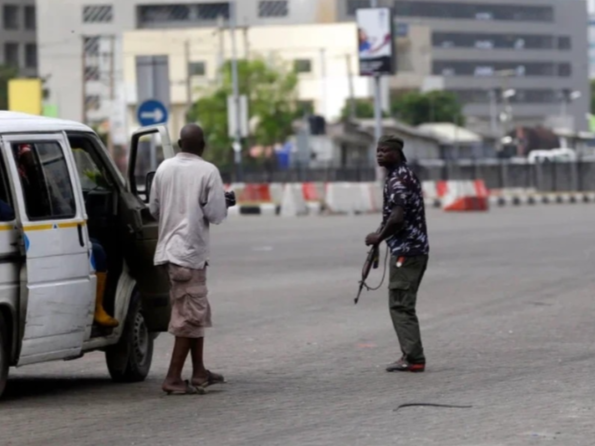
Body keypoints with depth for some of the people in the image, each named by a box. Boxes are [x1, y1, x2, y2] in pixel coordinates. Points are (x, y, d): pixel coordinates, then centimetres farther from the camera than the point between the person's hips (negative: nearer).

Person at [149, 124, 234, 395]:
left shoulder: (164, 169, 7)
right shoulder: (208, 172, -11)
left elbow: (154, 209, 12)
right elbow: (215, 215, -13)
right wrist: (225, 204, 8)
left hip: (169, 248, 7)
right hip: (191, 251, -7)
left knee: (197, 312, 18)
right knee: (190, 316, -4)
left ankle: (199, 372, 23)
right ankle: (173, 378, -8)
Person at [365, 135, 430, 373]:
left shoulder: (397, 180, -15)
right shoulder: (408, 174, 17)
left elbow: (397, 217, -25)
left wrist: (379, 237, -10)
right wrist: (382, 234, 18)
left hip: (405, 250, -10)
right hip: (417, 247, 10)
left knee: (400, 305, -8)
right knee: (404, 304, 14)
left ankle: (413, 358, -9)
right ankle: (412, 356, 16)